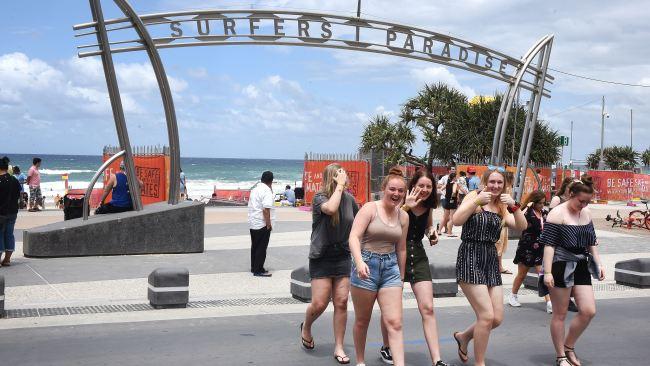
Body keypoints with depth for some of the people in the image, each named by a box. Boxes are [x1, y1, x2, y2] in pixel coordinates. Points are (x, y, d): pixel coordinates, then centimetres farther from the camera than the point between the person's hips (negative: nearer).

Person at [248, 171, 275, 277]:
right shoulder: (267, 191, -16)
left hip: (252, 222, 9)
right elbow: (266, 209, -23)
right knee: (261, 248, -2)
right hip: (262, 224, -9)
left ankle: (254, 267, 25)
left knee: (255, 246, 17)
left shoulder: (255, 188, 11)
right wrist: (269, 224, -18)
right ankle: (258, 270, 1)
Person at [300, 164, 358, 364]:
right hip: (322, 258, -4)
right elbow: (330, 209, -35)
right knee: (319, 304, -4)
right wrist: (340, 186, -24)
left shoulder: (349, 199, 1)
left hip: (343, 256, 4)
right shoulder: (319, 198, -12)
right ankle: (306, 327, 29)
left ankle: (339, 348, 13)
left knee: (341, 303, 2)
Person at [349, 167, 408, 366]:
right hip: (366, 266, -3)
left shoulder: (403, 217, 7)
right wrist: (359, 262, -33)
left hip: (390, 267, 3)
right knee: (362, 321, 11)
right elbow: (354, 237, -17)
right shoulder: (370, 208, -7)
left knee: (395, 322, -6)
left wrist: (401, 277, 20)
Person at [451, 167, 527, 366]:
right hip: (470, 258, -6)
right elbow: (457, 220, -17)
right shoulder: (474, 197, -2)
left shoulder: (502, 207, 14)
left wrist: (514, 207, -14)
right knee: (487, 316, -12)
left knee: (497, 318, 4)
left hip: (491, 261, 6)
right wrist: (476, 201, -22)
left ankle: (464, 336, 31)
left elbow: (521, 226, -1)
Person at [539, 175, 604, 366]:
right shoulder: (557, 214, -11)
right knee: (560, 314, 2)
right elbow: (549, 244, -14)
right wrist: (547, 272, -20)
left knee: (588, 311, 0)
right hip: (560, 267, -7)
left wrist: (598, 264, 12)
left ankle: (569, 346, 21)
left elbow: (592, 242, 20)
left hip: (581, 266, 7)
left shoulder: (586, 213, 10)